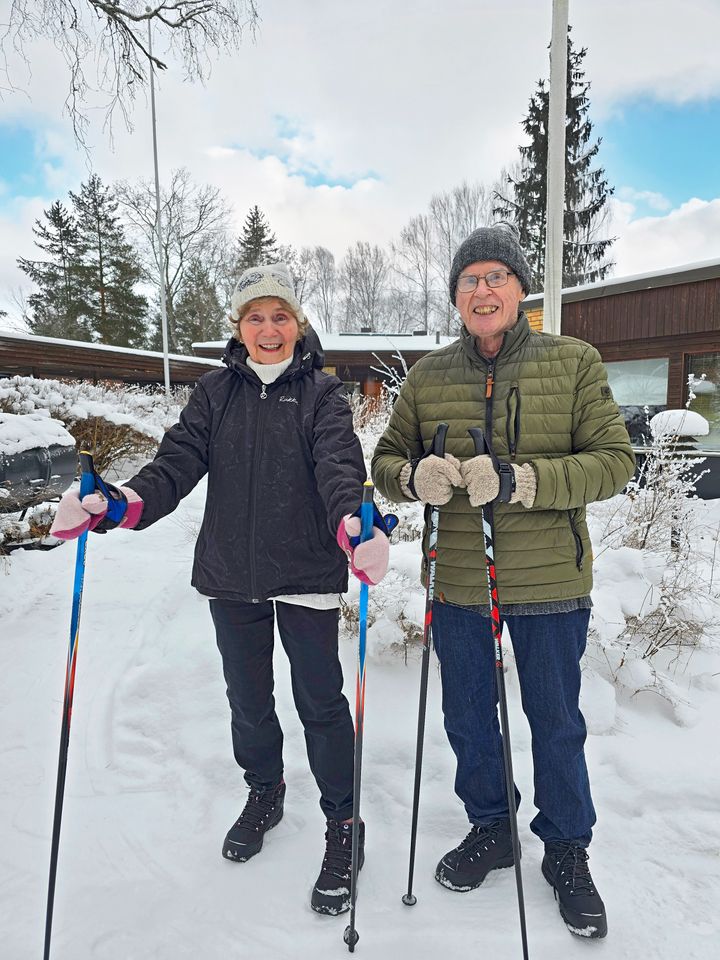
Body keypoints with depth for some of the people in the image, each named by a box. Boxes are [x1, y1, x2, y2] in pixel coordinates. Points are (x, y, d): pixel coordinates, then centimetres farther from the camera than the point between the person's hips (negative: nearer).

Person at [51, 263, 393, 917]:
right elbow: (179, 460, -4)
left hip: (306, 575, -3)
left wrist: (353, 521, -39)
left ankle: (344, 828, 26)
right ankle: (264, 794, 45)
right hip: (231, 576, 4)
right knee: (248, 699, 18)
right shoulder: (216, 392, 7)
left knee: (321, 702, 5)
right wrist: (123, 503, -23)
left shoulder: (322, 391, -2)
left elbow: (339, 464, -18)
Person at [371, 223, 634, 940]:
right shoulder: (428, 376, 3)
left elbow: (615, 460, -10)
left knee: (557, 724, 15)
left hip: (549, 583, -2)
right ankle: (489, 828, 45)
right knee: (467, 718, 18)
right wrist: (413, 476, -18)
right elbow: (386, 457, 6)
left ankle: (566, 850, 42)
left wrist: (521, 481, -25)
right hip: (457, 583, 3)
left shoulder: (573, 362, -4)